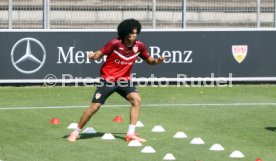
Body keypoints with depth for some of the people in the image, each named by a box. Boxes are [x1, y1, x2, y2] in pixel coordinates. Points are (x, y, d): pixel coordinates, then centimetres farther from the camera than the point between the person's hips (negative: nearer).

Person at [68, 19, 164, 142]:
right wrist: (92, 56, -38)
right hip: (107, 79, -4)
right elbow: (98, 55, -15)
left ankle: (130, 134, -13)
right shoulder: (115, 44, -19)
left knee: (136, 99, -19)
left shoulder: (139, 46, -6)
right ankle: (76, 132, 12)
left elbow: (149, 60, 6)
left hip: (124, 80, 4)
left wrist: (157, 61, -16)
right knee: (95, 106, -6)